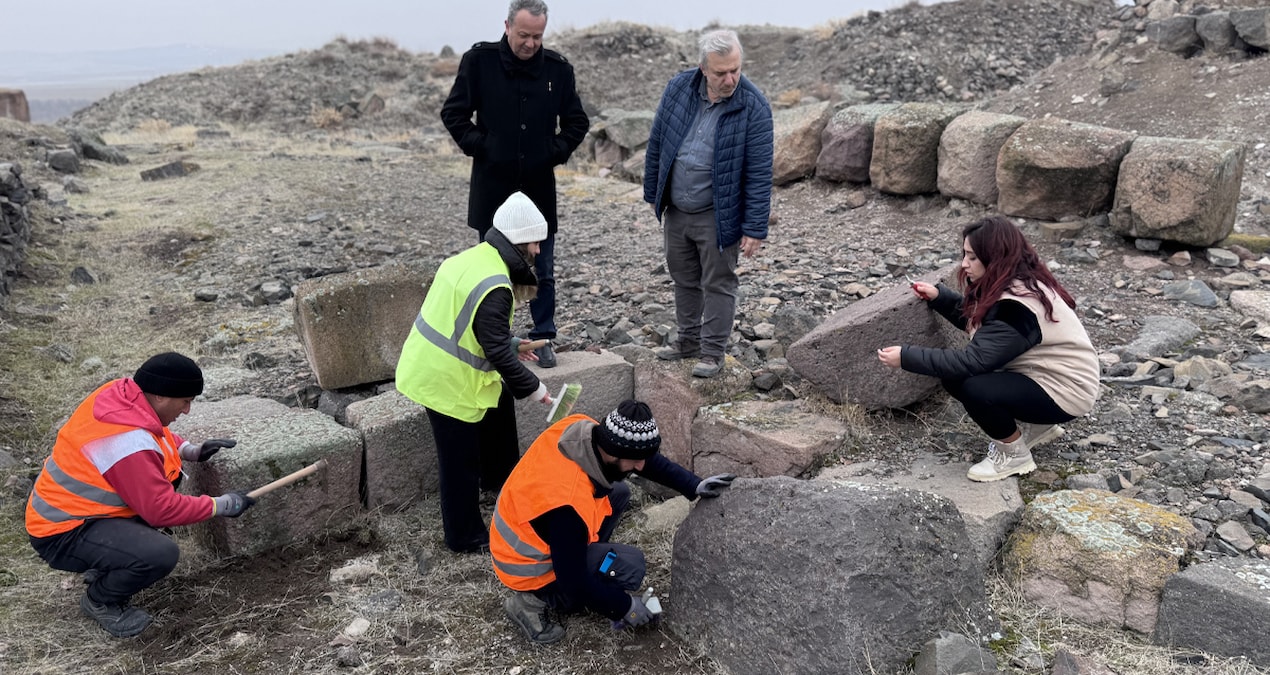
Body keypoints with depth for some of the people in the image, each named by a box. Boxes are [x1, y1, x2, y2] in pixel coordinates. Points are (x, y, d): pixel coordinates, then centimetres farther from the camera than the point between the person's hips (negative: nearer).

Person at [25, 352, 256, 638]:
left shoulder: (121, 392, -6)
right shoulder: (130, 444, -31)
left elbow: (154, 433, 16)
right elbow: (162, 509, -24)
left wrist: (191, 450, 1)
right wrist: (222, 505, -13)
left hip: (64, 506, 10)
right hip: (63, 534, -10)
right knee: (161, 554, -27)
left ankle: (106, 565, 16)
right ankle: (99, 601, 4)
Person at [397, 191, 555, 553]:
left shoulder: (473, 257, 4)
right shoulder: (493, 287, -26)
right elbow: (499, 352, -25)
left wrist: (511, 344, 16)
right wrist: (535, 388, -15)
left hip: (430, 366, 10)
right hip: (446, 382, -10)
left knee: (500, 403, 27)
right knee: (461, 463, 5)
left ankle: (500, 478, 44)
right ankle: (466, 537, 22)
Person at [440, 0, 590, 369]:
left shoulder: (558, 68, -1)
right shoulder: (479, 60, -5)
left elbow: (577, 122, 9)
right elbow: (453, 113, 1)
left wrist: (556, 152, -2)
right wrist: (478, 146, -7)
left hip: (539, 186, 1)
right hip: (492, 186, -1)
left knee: (543, 271, 8)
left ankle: (543, 338, 21)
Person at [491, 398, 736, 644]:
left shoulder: (586, 430, -17)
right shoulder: (568, 504, -38)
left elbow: (648, 460, 0)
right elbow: (573, 578, -26)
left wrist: (694, 486, -8)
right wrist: (625, 606, -13)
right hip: (529, 568, -8)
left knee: (618, 492, 7)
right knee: (631, 567, -17)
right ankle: (537, 599, -6)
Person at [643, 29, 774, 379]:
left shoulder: (753, 107, -17)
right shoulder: (678, 88, -6)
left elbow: (759, 173, -16)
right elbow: (657, 143, 6)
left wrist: (754, 228, -16)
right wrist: (653, 192, 10)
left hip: (717, 215, -5)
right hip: (675, 211, 5)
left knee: (717, 284, 6)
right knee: (684, 278, 18)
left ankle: (713, 352, 19)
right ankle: (689, 339, 35)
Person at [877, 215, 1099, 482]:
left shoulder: (1018, 306, -29)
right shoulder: (1010, 283, 0)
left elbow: (972, 360, -32)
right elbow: (973, 319, 15)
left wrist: (906, 357, -29)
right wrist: (939, 296, 0)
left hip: (1064, 391, -10)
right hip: (1040, 375, 10)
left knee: (972, 388, -28)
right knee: (954, 376, 0)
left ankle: (1015, 454, -2)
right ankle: (1035, 426, 14)